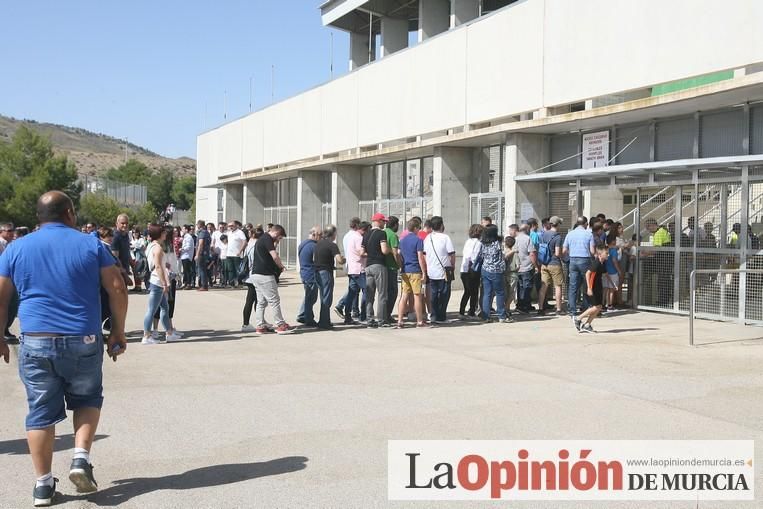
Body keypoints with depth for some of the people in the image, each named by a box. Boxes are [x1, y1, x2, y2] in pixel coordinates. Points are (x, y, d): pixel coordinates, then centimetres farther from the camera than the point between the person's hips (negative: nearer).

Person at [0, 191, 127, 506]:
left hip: (36, 342, 1)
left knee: (41, 412, 9)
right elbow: (117, 289, -2)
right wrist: (118, 332, 7)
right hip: (84, 342, -1)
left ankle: (43, 484, 12)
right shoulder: (91, 244, 2)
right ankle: (81, 458, 3)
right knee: (87, 399, 20)